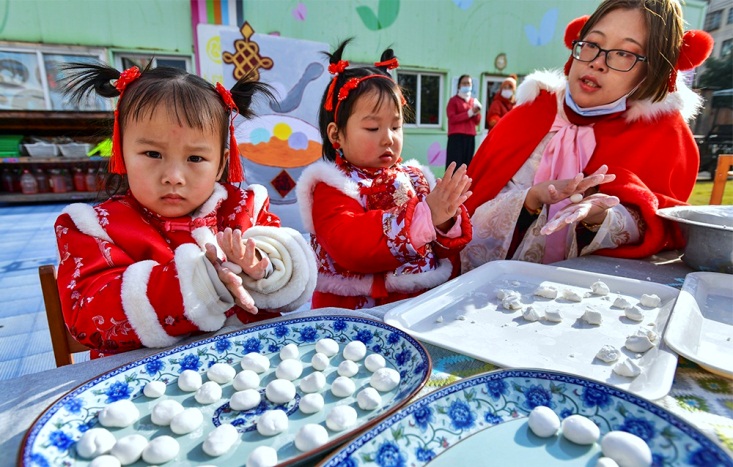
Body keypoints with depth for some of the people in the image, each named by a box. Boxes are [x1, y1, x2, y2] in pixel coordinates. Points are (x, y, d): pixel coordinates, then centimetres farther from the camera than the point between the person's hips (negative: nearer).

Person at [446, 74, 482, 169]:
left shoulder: (474, 101, 18)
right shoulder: (453, 100, 4)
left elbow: (477, 121, 15)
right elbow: (452, 118, -10)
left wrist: (476, 113, -5)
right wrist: (470, 113, -11)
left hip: (470, 137, 5)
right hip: (456, 137, -5)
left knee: (467, 164, 2)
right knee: (455, 164, -11)